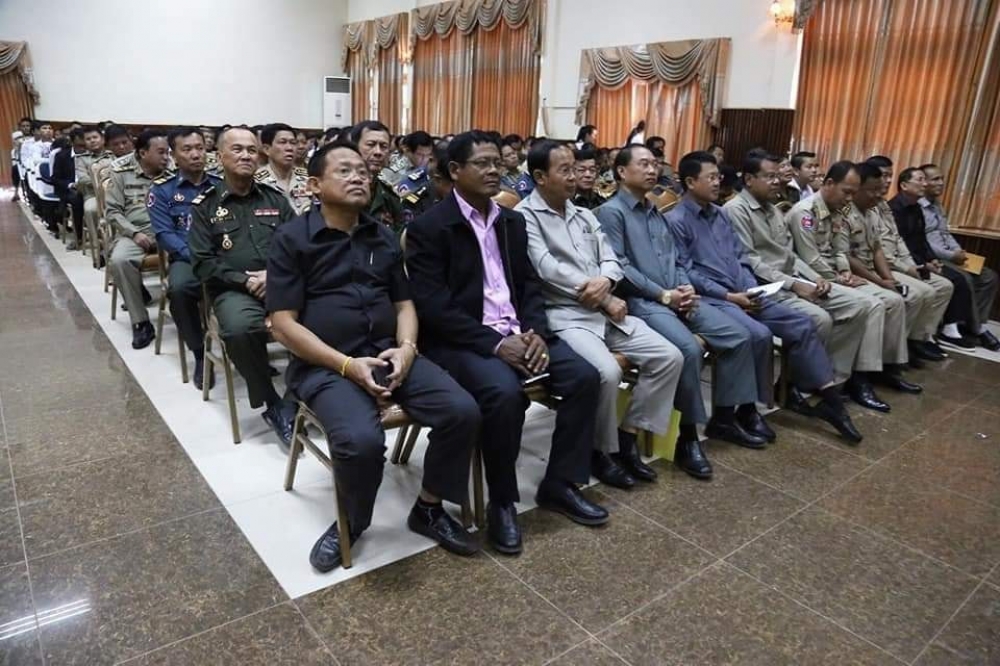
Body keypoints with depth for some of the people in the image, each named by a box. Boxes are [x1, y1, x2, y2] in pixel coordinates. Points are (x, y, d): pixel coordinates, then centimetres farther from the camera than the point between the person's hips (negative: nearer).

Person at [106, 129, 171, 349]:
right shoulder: (122, 173, 4)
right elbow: (112, 211, 4)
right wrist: (134, 233, -12)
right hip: (135, 232, 0)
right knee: (119, 260, -31)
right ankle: (141, 322, -18)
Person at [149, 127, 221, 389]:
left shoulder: (221, 185, 15)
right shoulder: (162, 189, 11)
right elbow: (164, 234, 0)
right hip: (187, 258, 0)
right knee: (178, 287, -35)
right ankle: (200, 353, -14)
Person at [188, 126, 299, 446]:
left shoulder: (276, 199, 18)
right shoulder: (204, 205, 12)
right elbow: (202, 263, 3)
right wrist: (245, 280, -11)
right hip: (233, 290, -1)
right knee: (240, 328, -37)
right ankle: (274, 404, -17)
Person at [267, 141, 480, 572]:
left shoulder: (384, 238, 15)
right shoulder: (292, 239, -1)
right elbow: (283, 323, -7)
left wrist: (406, 348, -6)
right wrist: (347, 365, -17)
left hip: (388, 354, 5)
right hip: (324, 364, -4)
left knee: (462, 411, -16)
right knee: (361, 440, -32)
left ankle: (429, 508, 9)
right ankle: (351, 522, 3)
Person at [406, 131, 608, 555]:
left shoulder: (512, 221, 14)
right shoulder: (428, 227, -7)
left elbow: (530, 285, 12)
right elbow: (433, 306, -15)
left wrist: (535, 332, -8)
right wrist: (495, 343, -22)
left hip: (516, 331, 7)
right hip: (461, 340, -6)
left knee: (584, 376, -10)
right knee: (504, 391, -33)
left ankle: (560, 484, 6)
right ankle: (502, 502, -9)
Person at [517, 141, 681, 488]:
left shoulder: (584, 215, 19)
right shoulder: (524, 216, -5)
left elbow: (610, 259, 13)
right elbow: (548, 270, -16)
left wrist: (605, 281, -14)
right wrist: (606, 300, -12)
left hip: (606, 310, 8)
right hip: (562, 314, -7)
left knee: (669, 357, -6)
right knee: (606, 372, -31)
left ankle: (627, 436, 6)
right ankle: (601, 450, -3)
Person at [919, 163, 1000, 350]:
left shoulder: (939, 206, 20)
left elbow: (946, 234, 22)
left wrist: (959, 253, 3)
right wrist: (951, 255, -16)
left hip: (949, 257, 10)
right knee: (965, 279, -28)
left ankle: (978, 323, 1)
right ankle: (977, 329, -14)